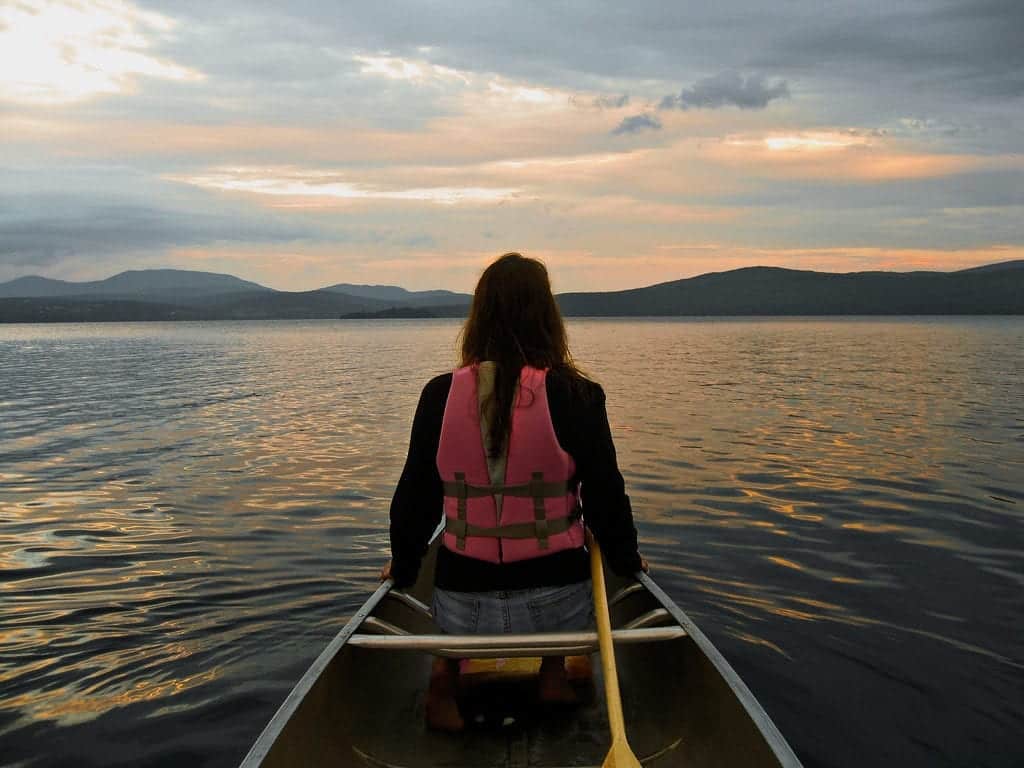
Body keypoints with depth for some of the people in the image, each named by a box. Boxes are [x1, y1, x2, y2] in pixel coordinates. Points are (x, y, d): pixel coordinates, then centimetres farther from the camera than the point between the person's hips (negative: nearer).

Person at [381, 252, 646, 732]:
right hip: (554, 606, -1)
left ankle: (446, 668, 14)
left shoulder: (439, 395, -6)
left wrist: (403, 565, 21)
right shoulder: (576, 395, -12)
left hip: (461, 607, 1)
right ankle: (554, 671, 21)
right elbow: (605, 496, -6)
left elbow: (414, 497, 2)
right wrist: (626, 560, 15)